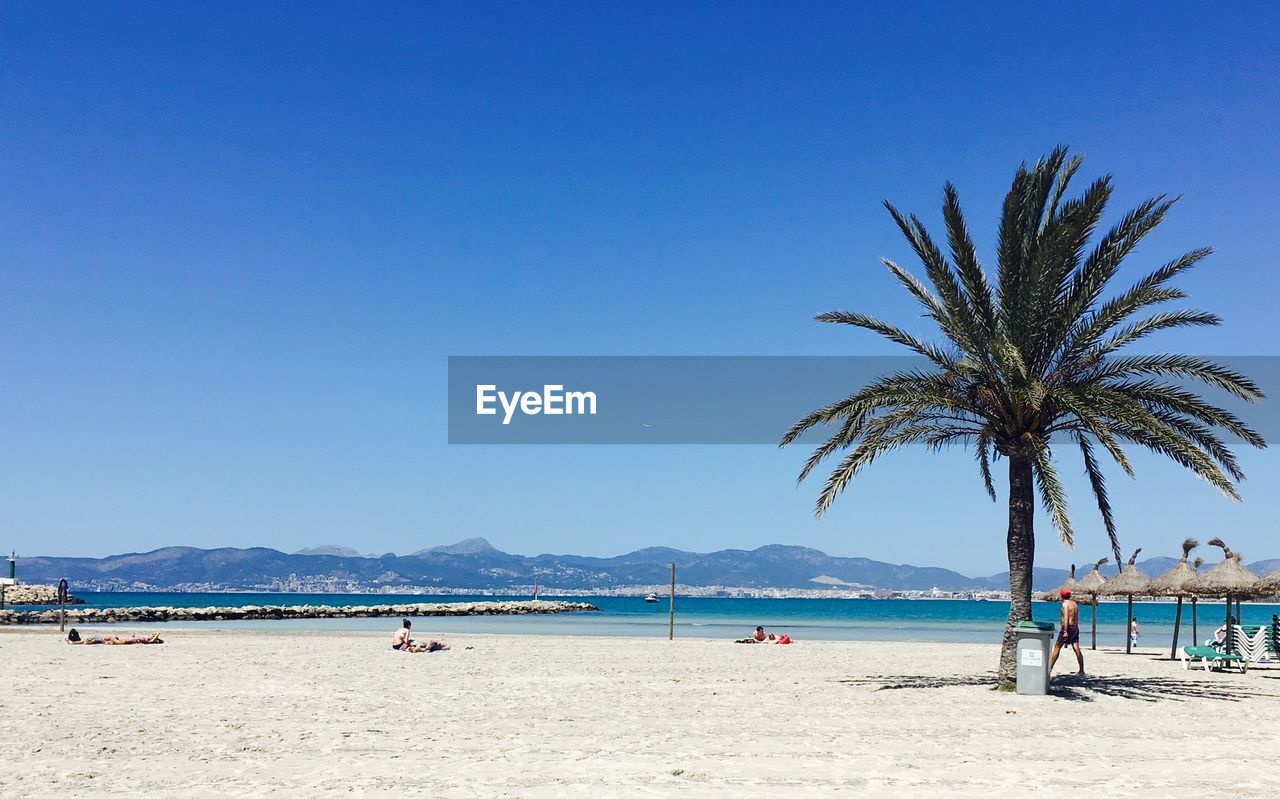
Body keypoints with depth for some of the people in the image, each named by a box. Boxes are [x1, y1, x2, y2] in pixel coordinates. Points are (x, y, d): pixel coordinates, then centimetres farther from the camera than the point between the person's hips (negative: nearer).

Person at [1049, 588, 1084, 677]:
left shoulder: (1065, 604, -10)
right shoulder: (1075, 604, 14)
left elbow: (1066, 618, -19)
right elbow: (1076, 618, 18)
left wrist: (1065, 631, -22)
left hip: (1068, 627, -7)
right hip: (1075, 627, 7)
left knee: (1057, 647, 1)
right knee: (1077, 649, 5)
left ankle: (1050, 667, 4)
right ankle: (1081, 671, 3)